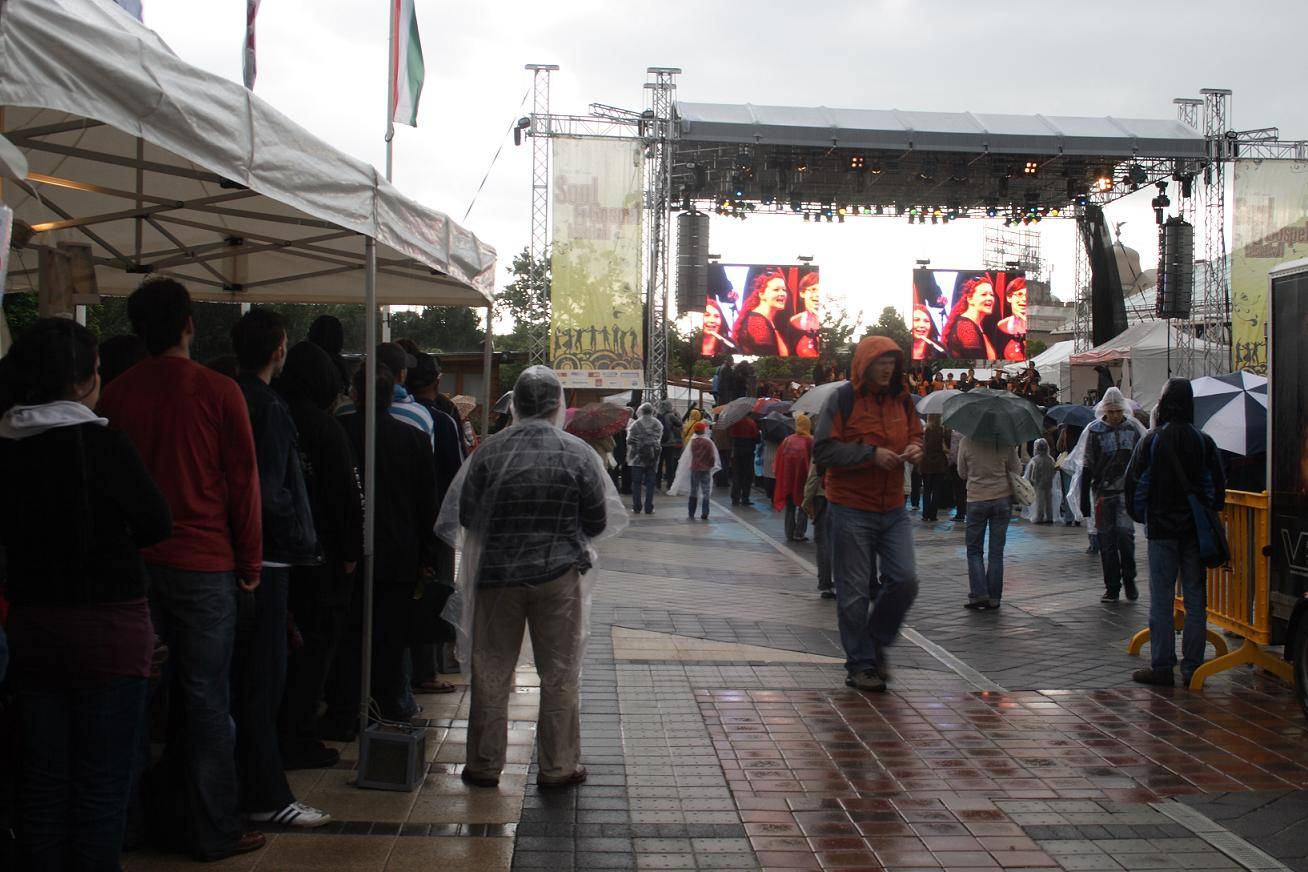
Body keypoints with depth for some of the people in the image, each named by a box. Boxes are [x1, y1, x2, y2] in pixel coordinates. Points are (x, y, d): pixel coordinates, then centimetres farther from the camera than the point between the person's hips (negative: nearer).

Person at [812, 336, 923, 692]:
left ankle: (877, 643, 21)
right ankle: (860, 663, 15)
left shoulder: (902, 400, 9)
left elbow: (915, 434, 23)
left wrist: (915, 448, -2)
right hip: (851, 511, -5)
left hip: (893, 509, 5)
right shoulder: (843, 399, -8)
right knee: (855, 592, 2)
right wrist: (870, 454, -19)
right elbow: (823, 450, -12)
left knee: (905, 580, -2)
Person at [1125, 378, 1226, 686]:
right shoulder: (1204, 441, -1)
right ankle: (1192, 667, 9)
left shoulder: (1151, 441, -7)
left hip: (1161, 529, -2)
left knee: (1161, 598, 2)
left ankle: (1161, 666, 2)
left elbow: (1133, 482, -3)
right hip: (1196, 529, 2)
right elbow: (1217, 485, 3)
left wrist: (1140, 516, 11)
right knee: (1195, 598, 7)